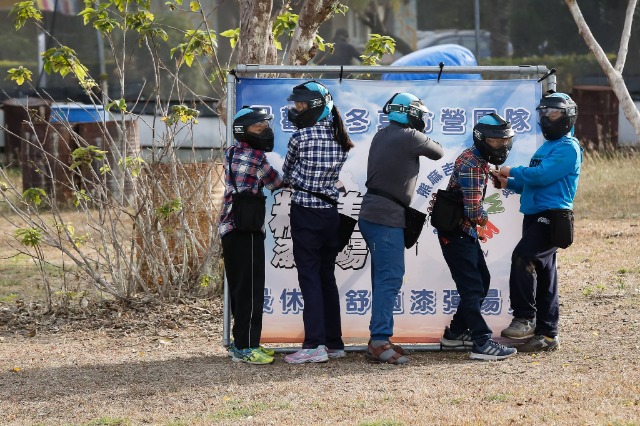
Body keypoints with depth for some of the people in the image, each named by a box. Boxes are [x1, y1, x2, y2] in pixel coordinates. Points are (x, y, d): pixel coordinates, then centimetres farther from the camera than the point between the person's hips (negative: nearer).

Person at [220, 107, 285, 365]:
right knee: (250, 289, -7)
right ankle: (245, 347, -8)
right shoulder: (255, 156, -10)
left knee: (240, 288, 13)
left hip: (230, 228, 9)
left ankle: (242, 343, 18)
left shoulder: (232, 153, 15)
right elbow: (276, 183, 3)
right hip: (246, 228, -9)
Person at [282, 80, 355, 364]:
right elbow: (339, 176, 12)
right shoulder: (340, 139, 6)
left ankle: (315, 345, -11)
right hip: (331, 211, 6)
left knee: (309, 278, -6)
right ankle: (334, 343, 15)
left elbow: (287, 174, 2)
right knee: (327, 278, 13)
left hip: (305, 214, -6)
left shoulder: (301, 137, -12)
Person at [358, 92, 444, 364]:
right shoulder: (410, 137, -11)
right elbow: (438, 153, 4)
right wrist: (423, 140, 23)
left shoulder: (382, 136, 13)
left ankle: (379, 340, 14)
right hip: (387, 218, -9)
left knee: (384, 278, 12)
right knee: (390, 278, -11)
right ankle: (379, 342, -15)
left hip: (372, 214, 9)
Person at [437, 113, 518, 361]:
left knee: (482, 281, 17)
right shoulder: (471, 165, -23)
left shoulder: (480, 161, 9)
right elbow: (473, 211, -25)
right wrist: (483, 218, -6)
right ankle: (482, 344, -10)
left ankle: (456, 333, 25)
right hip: (457, 233, -10)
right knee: (472, 287, -10)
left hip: (467, 232, 10)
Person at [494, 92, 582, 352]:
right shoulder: (547, 147, 23)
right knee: (544, 274, 10)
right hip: (535, 217, 10)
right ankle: (547, 334, 14)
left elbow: (542, 175, -19)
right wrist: (510, 184, 8)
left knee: (523, 257, -25)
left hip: (551, 218, -10)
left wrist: (513, 172, -7)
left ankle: (525, 318, -24)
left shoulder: (568, 148, -8)